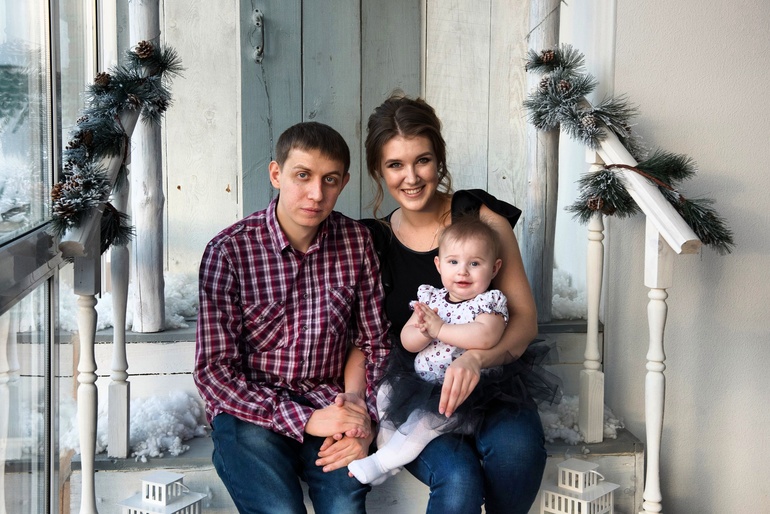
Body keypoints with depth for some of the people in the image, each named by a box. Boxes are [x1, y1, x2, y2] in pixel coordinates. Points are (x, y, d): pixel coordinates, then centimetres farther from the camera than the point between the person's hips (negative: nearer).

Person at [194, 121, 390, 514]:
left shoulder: (356, 241, 1)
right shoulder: (229, 251, -10)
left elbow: (374, 343, 7)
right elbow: (213, 370, -12)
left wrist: (365, 422, -8)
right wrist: (305, 420, -18)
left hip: (331, 405, 2)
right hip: (251, 409, -2)